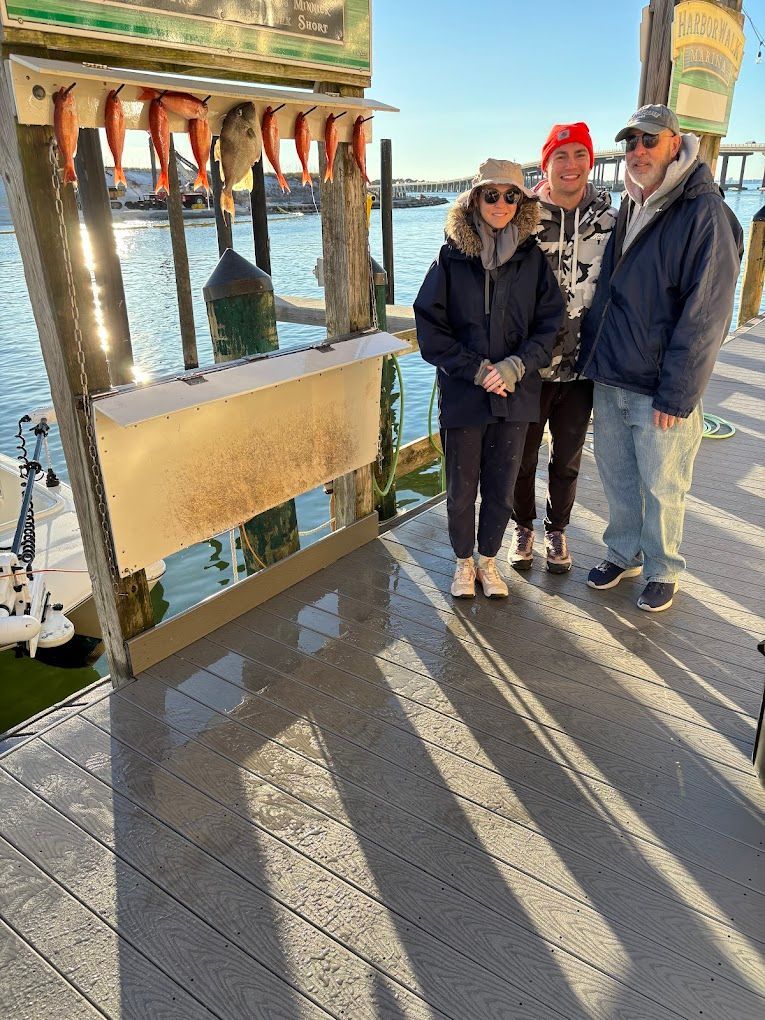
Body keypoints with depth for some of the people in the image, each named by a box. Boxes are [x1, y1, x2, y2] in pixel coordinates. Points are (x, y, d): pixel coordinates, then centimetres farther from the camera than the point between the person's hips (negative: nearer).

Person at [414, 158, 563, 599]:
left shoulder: (532, 257, 2)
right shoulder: (453, 257, -3)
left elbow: (551, 323, 0)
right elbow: (430, 327, -6)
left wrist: (515, 366, -16)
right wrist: (477, 369, -14)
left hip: (516, 394, 2)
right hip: (462, 394, -1)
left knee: (501, 488, 11)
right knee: (462, 488, 9)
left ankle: (489, 559, 33)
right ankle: (464, 561, 31)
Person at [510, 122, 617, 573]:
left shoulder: (609, 221, 0)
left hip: (582, 364, 2)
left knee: (568, 458, 14)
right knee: (523, 455, 11)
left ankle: (557, 529, 35)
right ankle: (524, 527, 34)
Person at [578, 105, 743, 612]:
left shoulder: (705, 211, -12)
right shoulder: (630, 208, 11)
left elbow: (704, 317, -16)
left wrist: (677, 394, -18)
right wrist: (594, 356, 12)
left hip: (660, 390, -6)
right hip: (610, 378, 7)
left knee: (662, 487, 7)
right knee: (616, 476, 17)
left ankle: (663, 570, 27)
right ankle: (624, 553, 36)